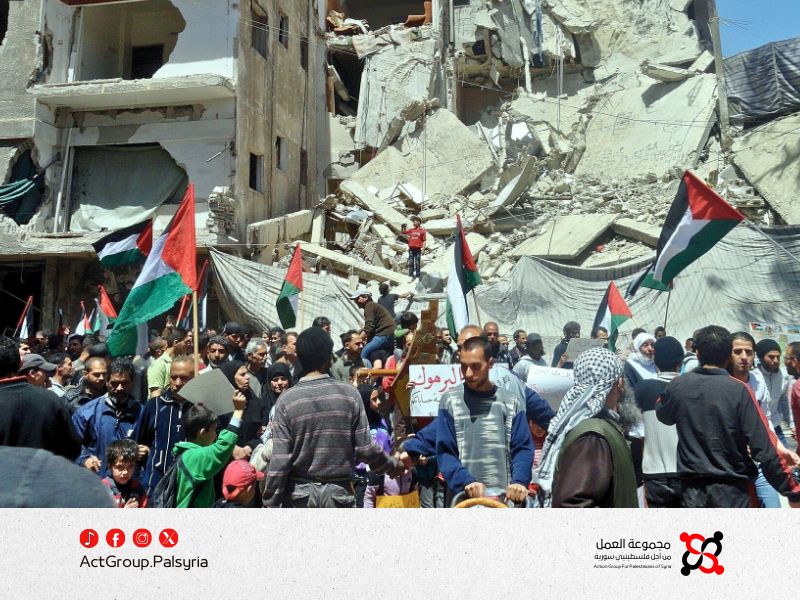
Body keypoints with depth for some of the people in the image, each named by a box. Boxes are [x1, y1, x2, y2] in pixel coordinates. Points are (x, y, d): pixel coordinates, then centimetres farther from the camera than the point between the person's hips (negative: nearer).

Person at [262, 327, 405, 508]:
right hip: (338, 492, 1)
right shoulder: (349, 394, -6)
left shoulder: (287, 400, -8)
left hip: (299, 494, 0)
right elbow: (366, 448, -6)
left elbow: (280, 459, -10)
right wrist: (394, 465, 13)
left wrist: (271, 504, -2)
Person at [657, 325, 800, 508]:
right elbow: (764, 447, -14)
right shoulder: (739, 390, -12)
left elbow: (663, 415, 21)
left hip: (692, 489, 3)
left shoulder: (678, 385, -2)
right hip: (733, 491, -3)